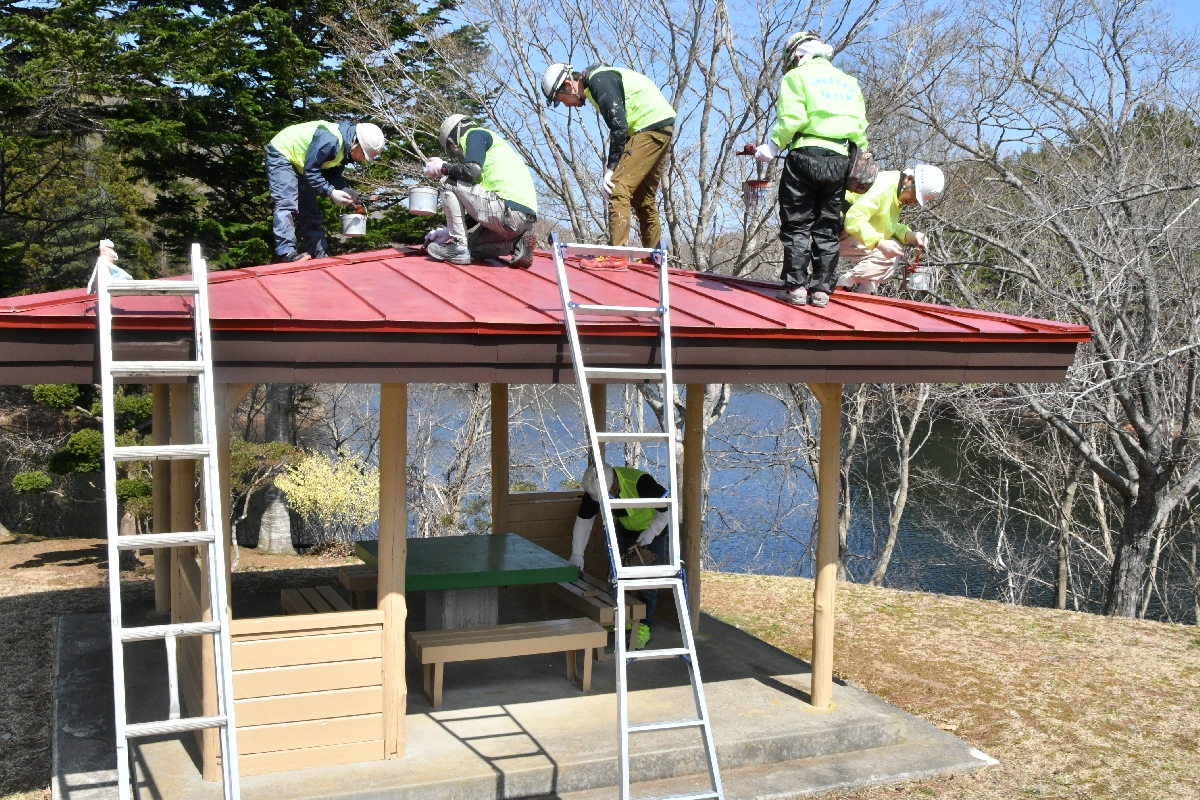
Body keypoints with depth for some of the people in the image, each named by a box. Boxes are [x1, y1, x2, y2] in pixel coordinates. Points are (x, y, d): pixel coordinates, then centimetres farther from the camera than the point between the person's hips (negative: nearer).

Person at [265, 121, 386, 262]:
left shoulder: (345, 146, -4)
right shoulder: (329, 139, -34)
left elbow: (333, 174, 2)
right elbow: (310, 170, -32)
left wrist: (345, 190, -15)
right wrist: (331, 192, -34)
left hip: (298, 164, 10)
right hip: (281, 153, -10)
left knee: (310, 210, 7)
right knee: (287, 203, -22)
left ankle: (320, 256, 9)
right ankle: (286, 253, -29)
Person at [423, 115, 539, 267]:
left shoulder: (475, 135, 6)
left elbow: (471, 171, -15)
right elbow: (476, 205, 30)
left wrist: (442, 168, 5)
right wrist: (450, 230, 27)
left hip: (509, 209, -10)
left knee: (448, 183, 0)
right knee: (472, 245, 27)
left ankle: (458, 248, -3)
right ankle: (517, 244, 6)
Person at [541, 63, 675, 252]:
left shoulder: (600, 81, -14)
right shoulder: (597, 82, 17)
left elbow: (619, 127, -21)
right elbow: (617, 126, 17)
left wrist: (610, 168, -17)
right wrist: (612, 168, 8)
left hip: (652, 125, -10)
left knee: (619, 189, -17)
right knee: (643, 199, 14)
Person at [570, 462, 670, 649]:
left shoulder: (640, 482, -39)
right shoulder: (595, 488, -22)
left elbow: (668, 507, -28)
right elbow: (584, 519, -12)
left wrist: (651, 532, -28)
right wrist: (577, 553, -15)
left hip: (652, 530, -5)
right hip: (626, 530, 5)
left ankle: (644, 626, -1)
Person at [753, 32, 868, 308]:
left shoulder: (797, 76, 6)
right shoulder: (848, 81, 23)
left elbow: (791, 119, -10)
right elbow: (861, 128, 16)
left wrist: (772, 147, -3)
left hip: (806, 154, -5)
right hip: (840, 160, 5)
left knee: (796, 225, 0)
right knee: (827, 229, 8)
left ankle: (796, 287, -5)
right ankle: (821, 289, 5)